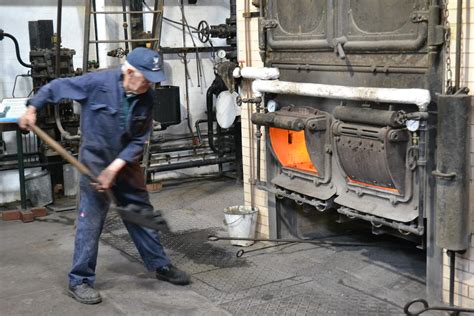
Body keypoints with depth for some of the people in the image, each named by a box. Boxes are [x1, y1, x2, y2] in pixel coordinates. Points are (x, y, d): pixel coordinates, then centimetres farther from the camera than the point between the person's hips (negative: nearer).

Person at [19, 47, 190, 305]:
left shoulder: (146, 97, -8)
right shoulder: (99, 82, -20)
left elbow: (139, 141, -8)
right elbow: (56, 87, -8)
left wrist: (115, 168, -16)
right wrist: (31, 109, -12)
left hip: (125, 161, 5)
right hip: (95, 158, -5)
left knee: (142, 213, 12)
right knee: (91, 219, -6)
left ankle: (161, 266, 26)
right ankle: (79, 281, 4)